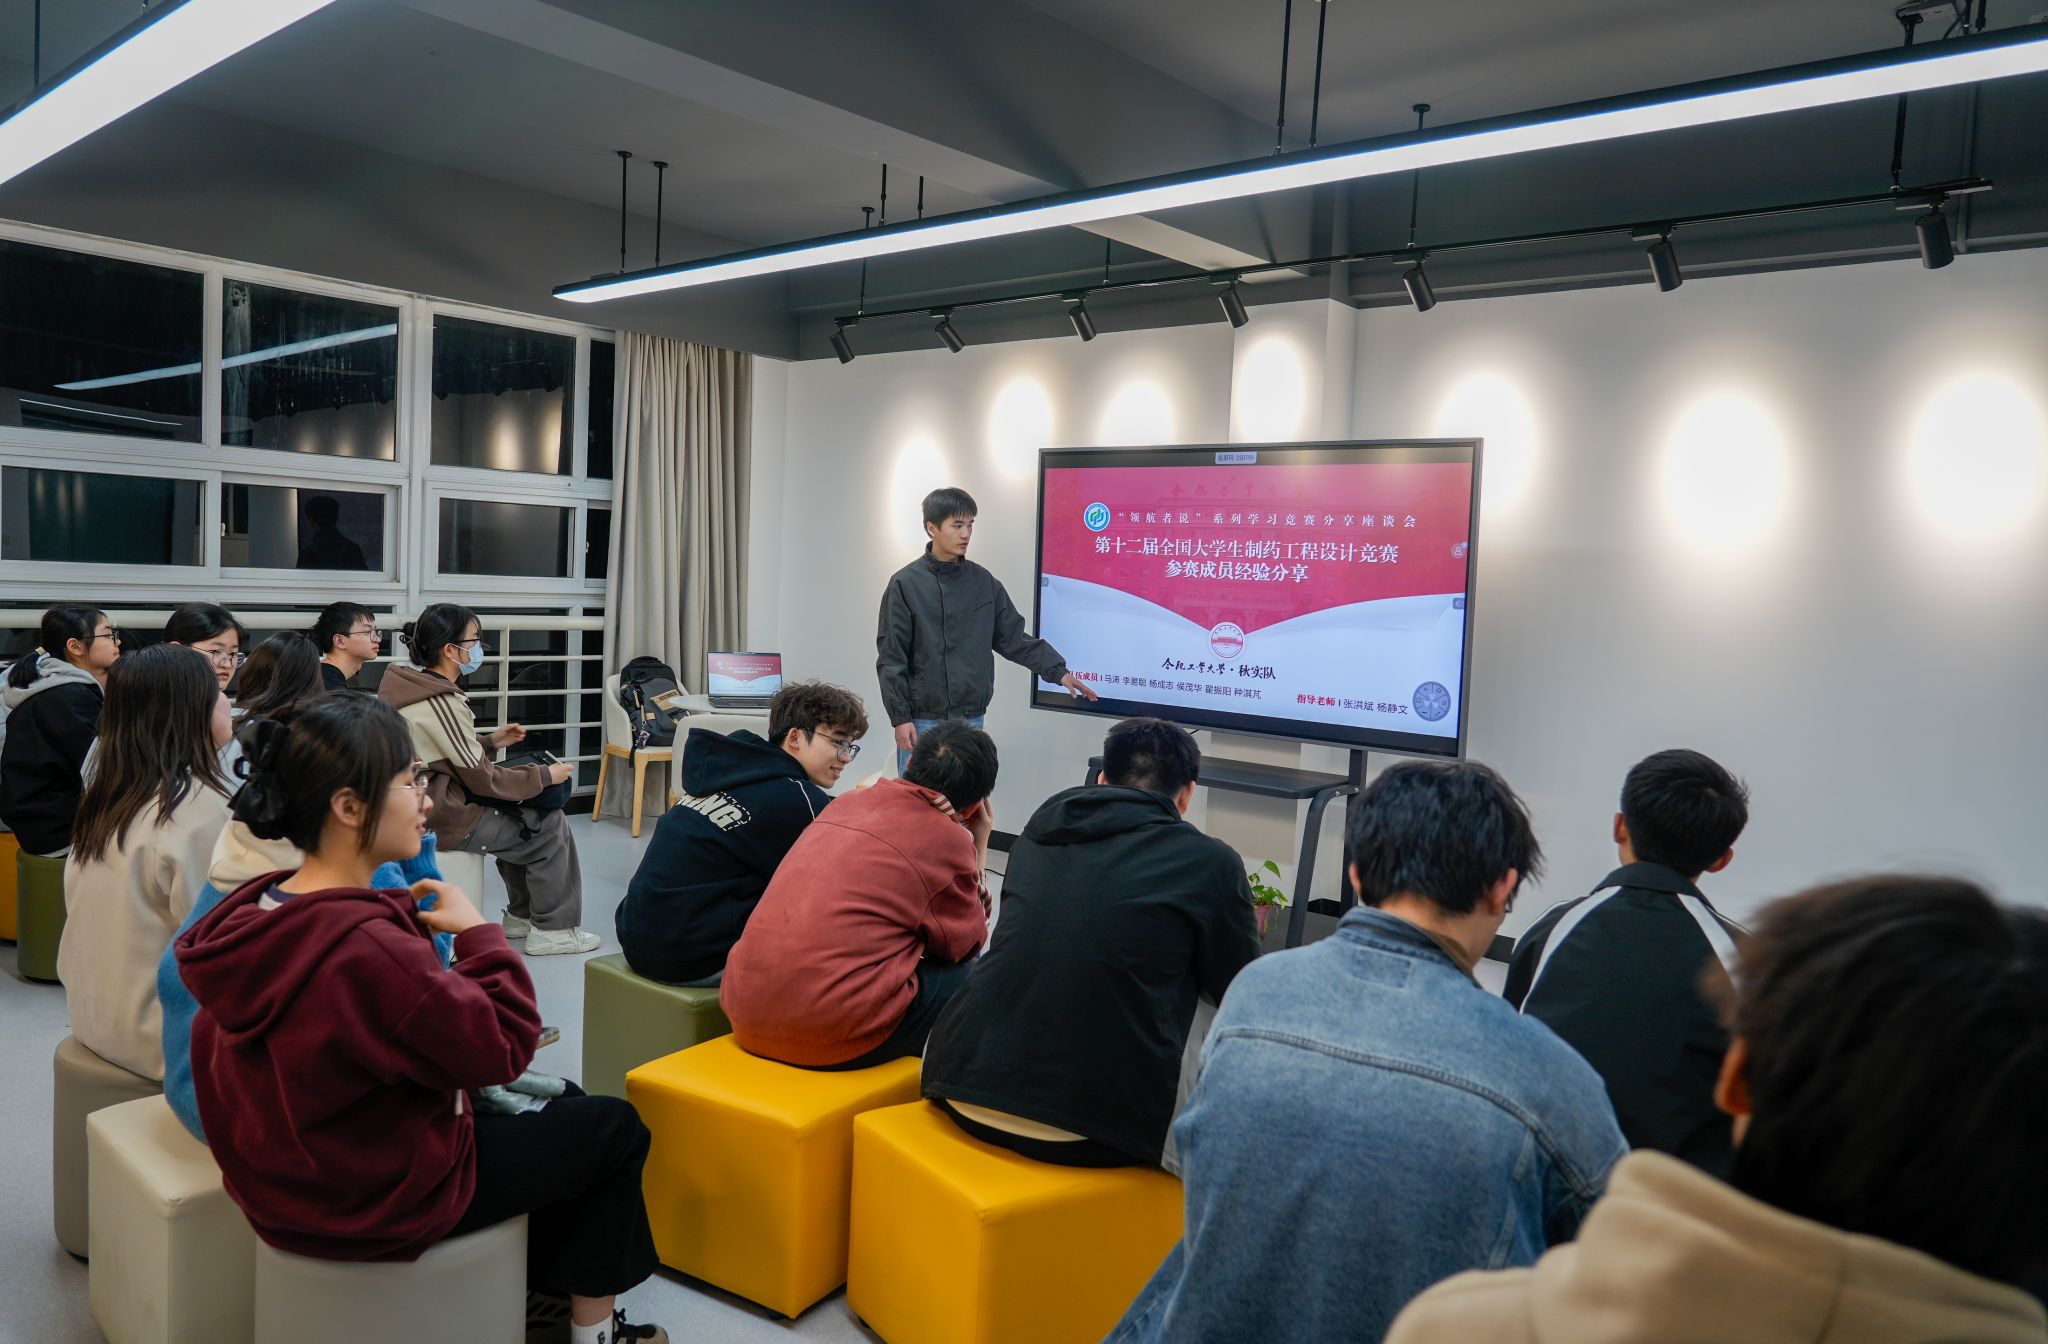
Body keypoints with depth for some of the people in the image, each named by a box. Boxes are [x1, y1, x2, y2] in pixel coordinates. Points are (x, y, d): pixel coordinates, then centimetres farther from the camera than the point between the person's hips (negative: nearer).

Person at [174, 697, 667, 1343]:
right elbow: (505, 1045, -25)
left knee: (562, 1102, 25)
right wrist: (478, 931, -15)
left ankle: (539, 1288, 40)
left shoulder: (256, 912, -7)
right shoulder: (366, 946, -36)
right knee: (613, 1128, 9)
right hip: (380, 1199, -9)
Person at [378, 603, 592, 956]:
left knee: (522, 819, 22)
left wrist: (490, 740, 15)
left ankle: (521, 915, 29)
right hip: (444, 820, -10)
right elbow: (483, 780, -18)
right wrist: (545, 775, -7)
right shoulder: (442, 704, -25)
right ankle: (552, 929, 11)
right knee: (549, 826, 2)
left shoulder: (409, 683, 4)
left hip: (420, 806, 10)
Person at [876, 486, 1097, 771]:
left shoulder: (984, 582, 6)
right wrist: (900, 716, -10)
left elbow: (1013, 638, 9)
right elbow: (891, 658, -6)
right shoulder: (905, 584, -6)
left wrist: (1058, 671, -1)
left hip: (971, 719, 4)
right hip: (922, 720, -4)